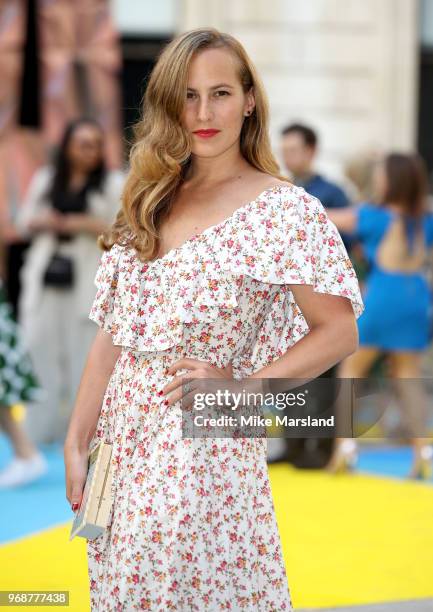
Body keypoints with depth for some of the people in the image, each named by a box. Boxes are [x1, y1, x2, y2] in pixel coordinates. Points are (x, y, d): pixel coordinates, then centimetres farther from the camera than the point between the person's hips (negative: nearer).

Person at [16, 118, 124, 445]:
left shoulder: (114, 184, 3)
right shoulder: (44, 180, 13)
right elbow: (25, 221, 17)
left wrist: (90, 225, -15)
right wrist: (41, 222, -5)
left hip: (89, 280, -3)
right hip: (46, 275, 3)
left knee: (85, 351, -5)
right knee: (41, 348, 0)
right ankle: (41, 428, 8)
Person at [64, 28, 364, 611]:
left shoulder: (285, 210, -6)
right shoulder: (150, 203, 11)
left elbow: (338, 332, -8)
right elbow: (112, 336, 10)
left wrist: (240, 386, -14)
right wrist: (76, 443, 5)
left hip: (204, 448, -5)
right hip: (121, 441, 6)